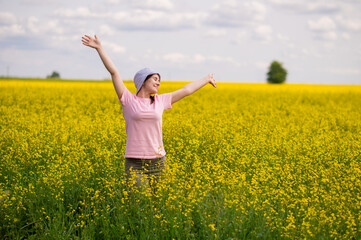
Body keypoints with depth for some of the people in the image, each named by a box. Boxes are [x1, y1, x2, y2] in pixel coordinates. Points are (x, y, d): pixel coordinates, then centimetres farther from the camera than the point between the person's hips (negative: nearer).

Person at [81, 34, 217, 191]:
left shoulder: (160, 101, 12)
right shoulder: (128, 100, 2)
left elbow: (186, 90, 23)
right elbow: (113, 72, -4)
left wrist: (207, 79, 34)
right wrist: (99, 48, -8)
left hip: (158, 163, 4)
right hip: (135, 165, -4)